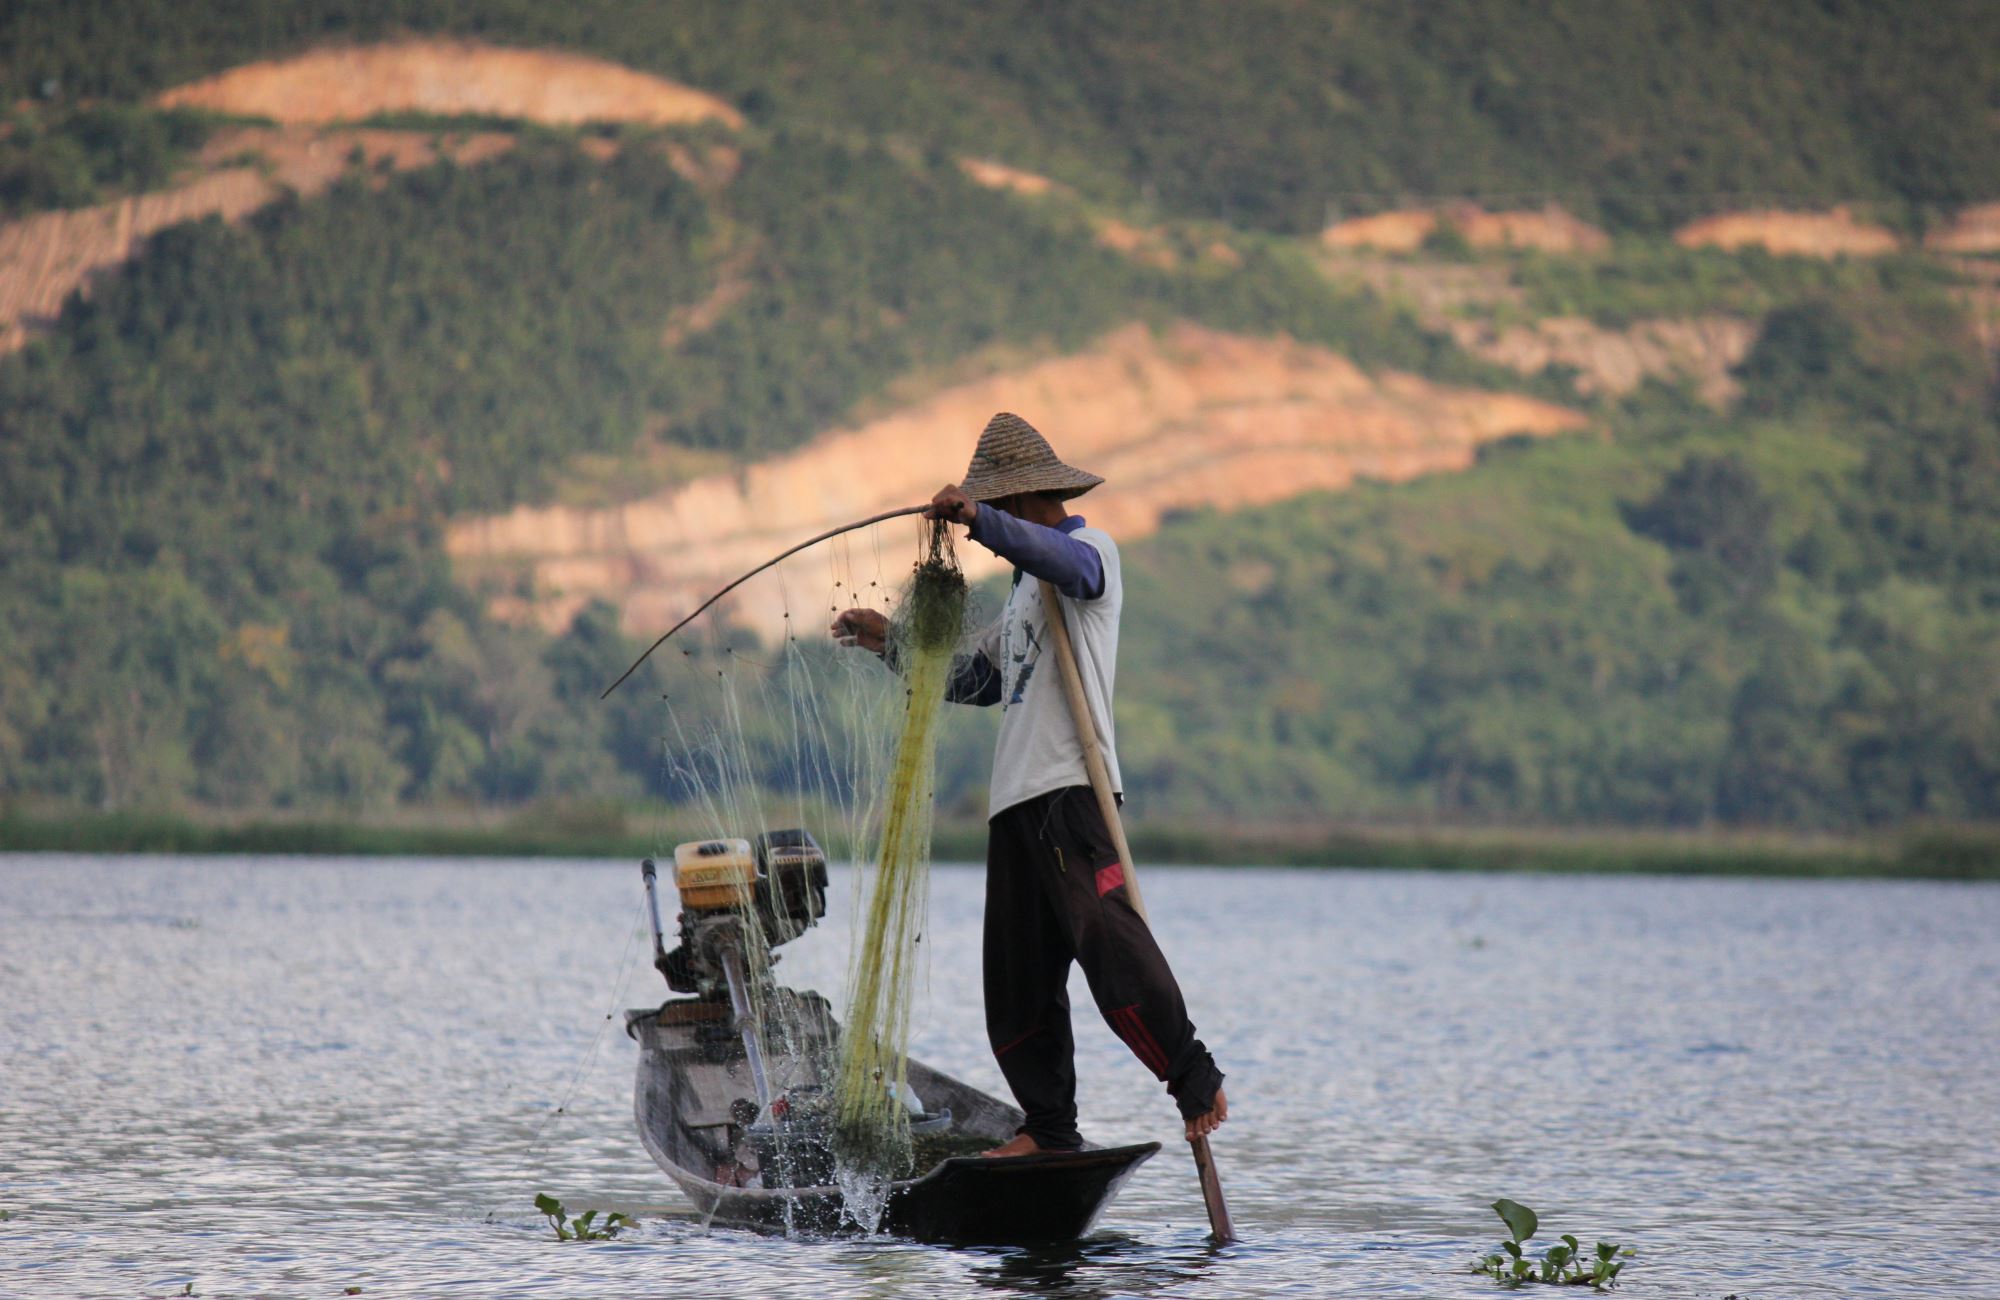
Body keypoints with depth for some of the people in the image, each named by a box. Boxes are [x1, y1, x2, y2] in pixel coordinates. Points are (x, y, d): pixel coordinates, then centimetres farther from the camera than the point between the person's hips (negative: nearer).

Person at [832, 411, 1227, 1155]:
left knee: (1108, 943, -22)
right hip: (1016, 800, 9)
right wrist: (895, 646, 27)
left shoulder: (1092, 550, 3)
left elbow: (1062, 560, -23)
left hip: (1071, 791, -9)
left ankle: (1194, 1080, -18)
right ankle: (1050, 1130, 10)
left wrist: (980, 521, -37)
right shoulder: (1026, 591, 30)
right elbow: (974, 680, 36)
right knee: (1016, 979, 6)